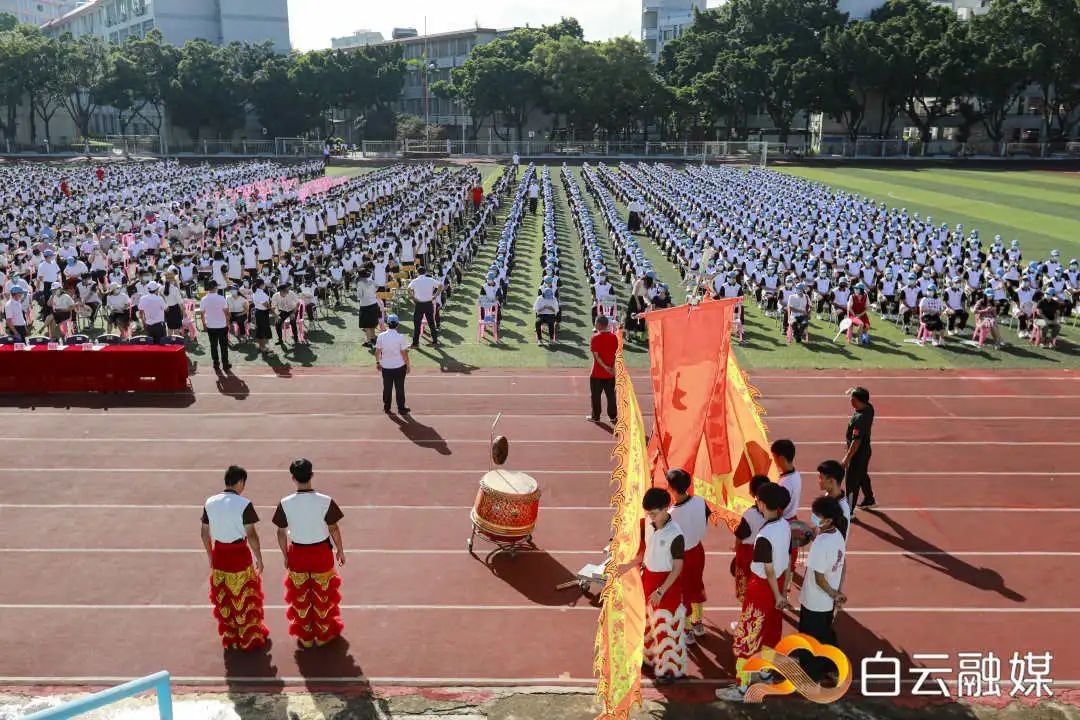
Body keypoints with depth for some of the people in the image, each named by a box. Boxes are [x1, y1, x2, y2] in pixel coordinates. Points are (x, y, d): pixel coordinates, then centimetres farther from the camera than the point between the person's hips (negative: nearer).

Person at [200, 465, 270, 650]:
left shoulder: (210, 502, -2)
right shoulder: (244, 504, -17)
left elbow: (205, 533, 5)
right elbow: (251, 534, -17)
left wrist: (210, 555, 18)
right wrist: (259, 558, -5)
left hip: (219, 554, 4)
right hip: (240, 554, -4)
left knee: (223, 599, 19)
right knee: (244, 598, 12)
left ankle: (229, 637, 31)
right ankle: (249, 637, 24)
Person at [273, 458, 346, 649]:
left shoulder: (285, 504, -15)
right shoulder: (326, 501, -19)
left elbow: (281, 533, -5)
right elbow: (333, 529, -10)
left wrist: (285, 555, 10)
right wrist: (340, 550, 6)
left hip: (297, 553, 1)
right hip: (321, 552, -1)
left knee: (300, 597, 20)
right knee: (322, 595, 19)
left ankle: (305, 638, 33)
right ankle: (322, 635, 34)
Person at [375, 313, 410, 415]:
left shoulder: (381, 336, -7)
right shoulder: (400, 337, -15)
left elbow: (377, 351, 0)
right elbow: (404, 353, -12)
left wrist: (377, 362, 15)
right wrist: (407, 365, -1)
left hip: (385, 366, 2)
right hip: (399, 366, -2)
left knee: (387, 387, 15)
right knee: (400, 387, 9)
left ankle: (386, 407, 26)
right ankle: (401, 408, 16)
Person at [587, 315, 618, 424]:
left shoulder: (595, 338, -13)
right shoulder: (614, 337, 0)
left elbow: (596, 355, -16)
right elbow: (615, 353, 3)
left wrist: (605, 367, -13)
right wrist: (612, 367, 6)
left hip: (597, 373, -4)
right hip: (611, 373, 4)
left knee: (596, 395, 7)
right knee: (611, 395, 11)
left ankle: (595, 416, 13)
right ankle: (613, 416, 16)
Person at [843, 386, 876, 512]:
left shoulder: (859, 419, -32)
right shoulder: (869, 408, -7)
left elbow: (856, 441, -30)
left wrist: (846, 458, -26)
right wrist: (854, 392, 6)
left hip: (858, 453, -9)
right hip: (865, 450, 9)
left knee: (852, 482, 4)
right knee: (863, 476, 28)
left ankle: (849, 510, 16)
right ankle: (869, 500, 46)